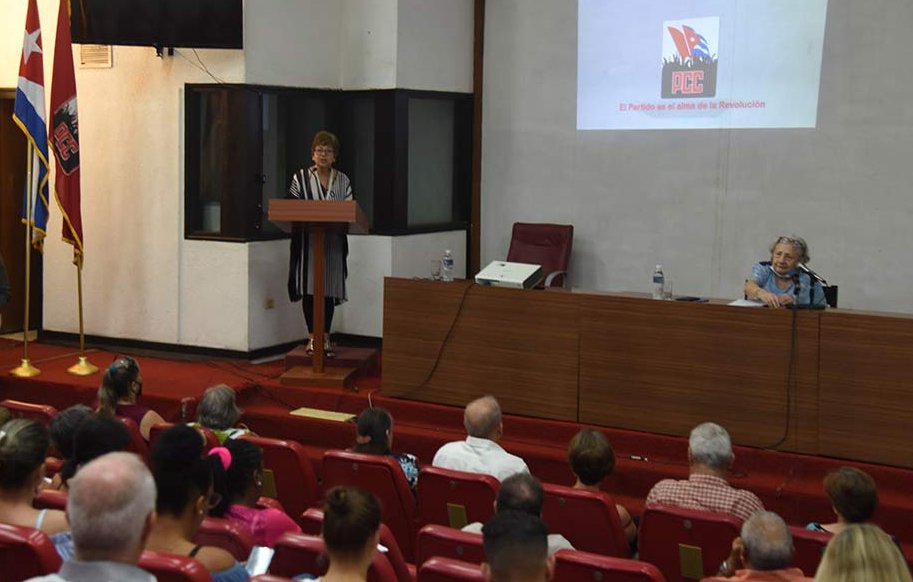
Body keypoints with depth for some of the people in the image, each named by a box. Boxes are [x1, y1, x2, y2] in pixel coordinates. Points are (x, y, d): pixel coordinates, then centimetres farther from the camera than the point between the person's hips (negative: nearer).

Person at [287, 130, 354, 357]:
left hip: (333, 242, 2)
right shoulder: (300, 178, 3)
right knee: (309, 288, -1)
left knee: (329, 289, 4)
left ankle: (325, 335, 12)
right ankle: (312, 336, 8)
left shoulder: (343, 181, 8)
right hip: (307, 241, -2)